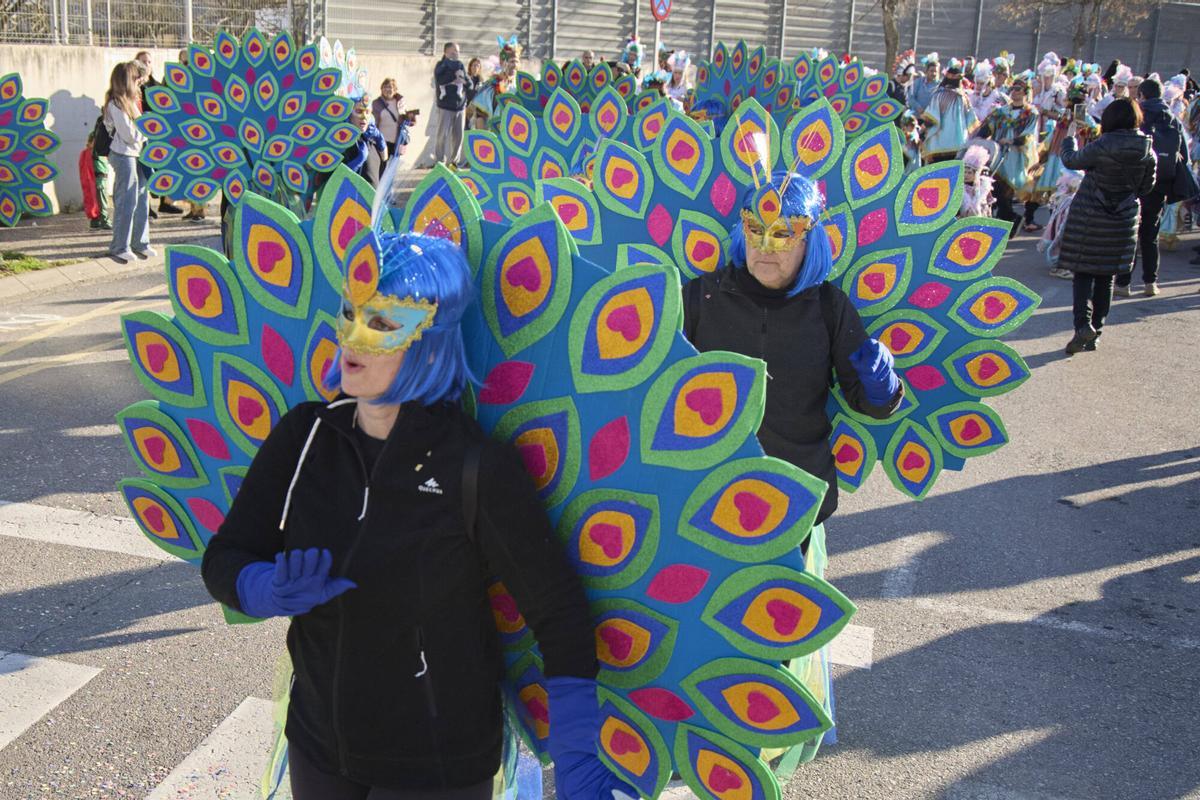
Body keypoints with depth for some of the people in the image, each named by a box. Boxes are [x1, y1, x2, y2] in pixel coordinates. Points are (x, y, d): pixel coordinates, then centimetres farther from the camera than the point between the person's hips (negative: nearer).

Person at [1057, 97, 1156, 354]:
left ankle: (1083, 325, -17)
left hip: (1089, 217, -4)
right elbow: (1146, 187, 7)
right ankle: (1096, 328, 18)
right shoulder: (1147, 152, -4)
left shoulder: (1102, 147, -18)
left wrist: (1069, 138, 16)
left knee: (1083, 273, 2)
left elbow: (1071, 160, -2)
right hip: (1124, 219, 4)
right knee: (1107, 276, 14)